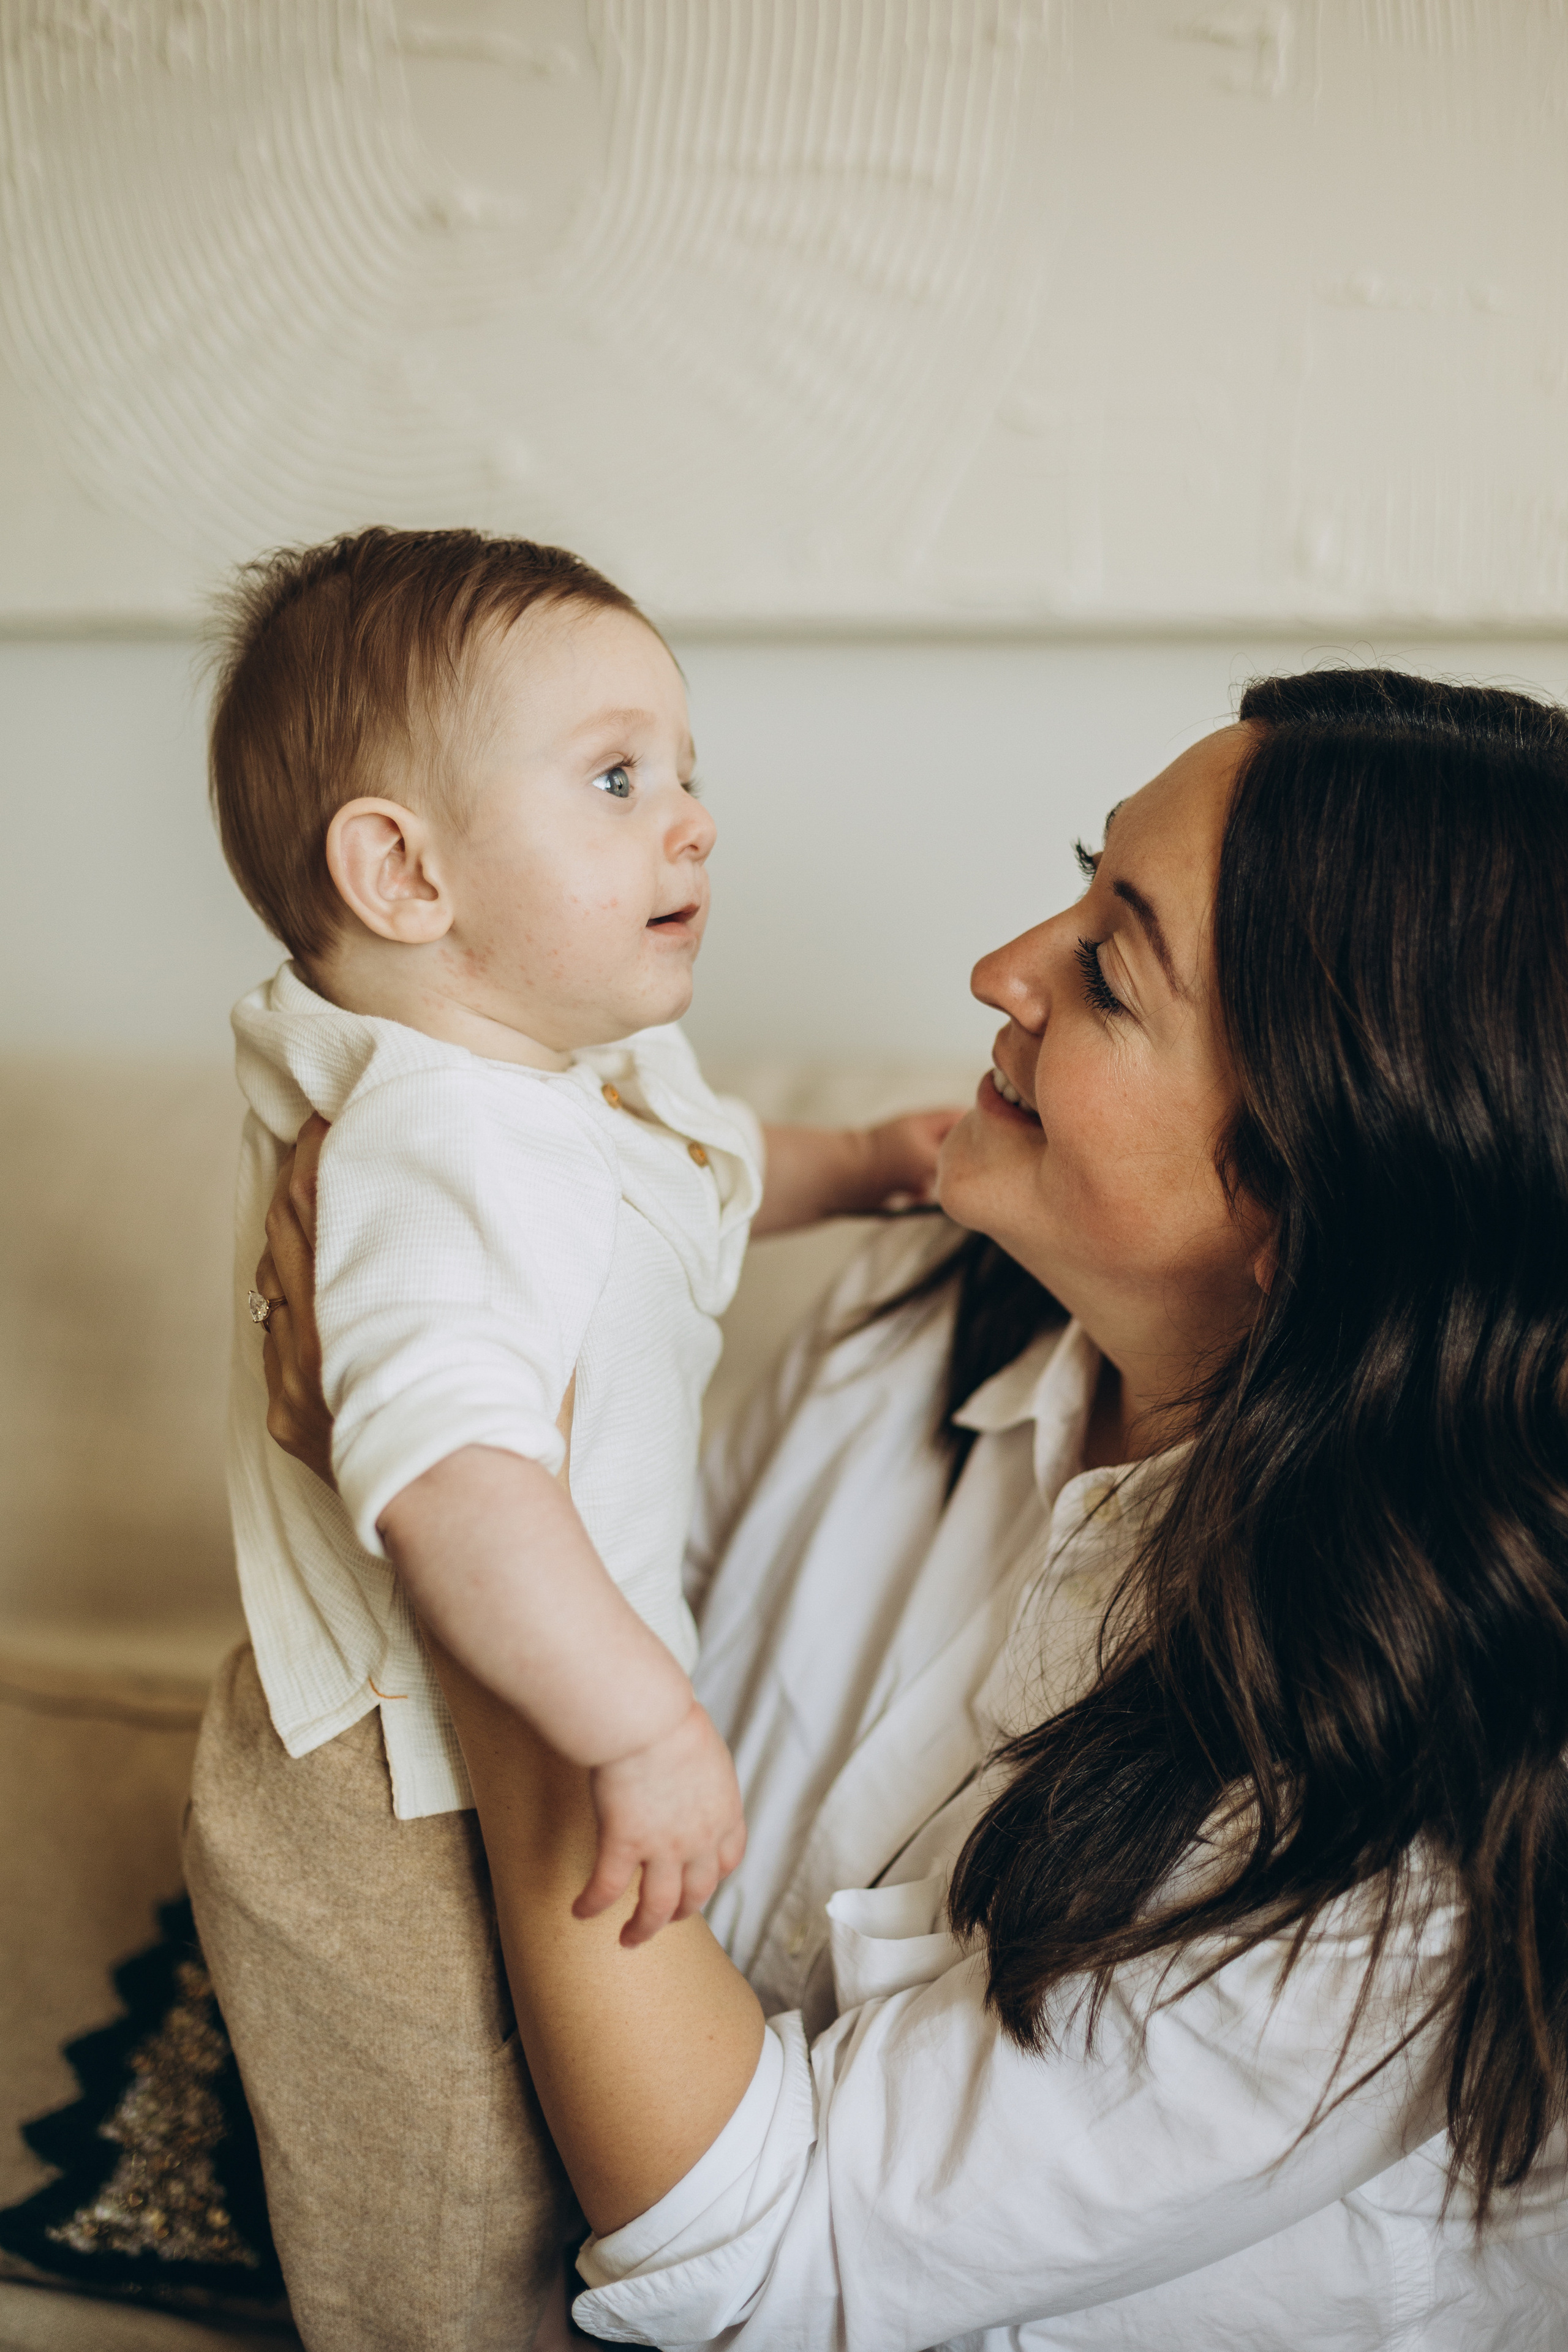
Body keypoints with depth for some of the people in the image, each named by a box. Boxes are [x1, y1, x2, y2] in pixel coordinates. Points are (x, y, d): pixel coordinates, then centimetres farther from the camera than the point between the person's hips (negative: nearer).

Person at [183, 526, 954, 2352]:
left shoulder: (586, 1075, 1)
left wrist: (874, 1160, 12)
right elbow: (444, 1471, -47)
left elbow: (704, 1178, 24)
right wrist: (645, 1730, -44)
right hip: (406, 1814, -9)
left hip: (504, 1736, 9)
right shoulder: (440, 1156, -33)